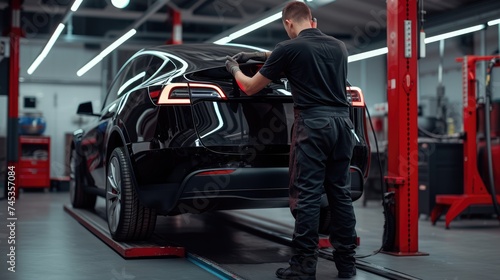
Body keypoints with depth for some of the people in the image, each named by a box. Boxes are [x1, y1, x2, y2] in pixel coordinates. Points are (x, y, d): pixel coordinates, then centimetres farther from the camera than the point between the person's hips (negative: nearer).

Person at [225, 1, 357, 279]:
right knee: (341, 193, 11)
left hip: (313, 124, -6)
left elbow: (251, 88, 7)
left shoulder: (290, 48, -3)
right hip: (342, 122, 6)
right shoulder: (339, 46, 16)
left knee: (306, 196, -2)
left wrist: (235, 69, 29)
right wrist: (257, 56, 42)